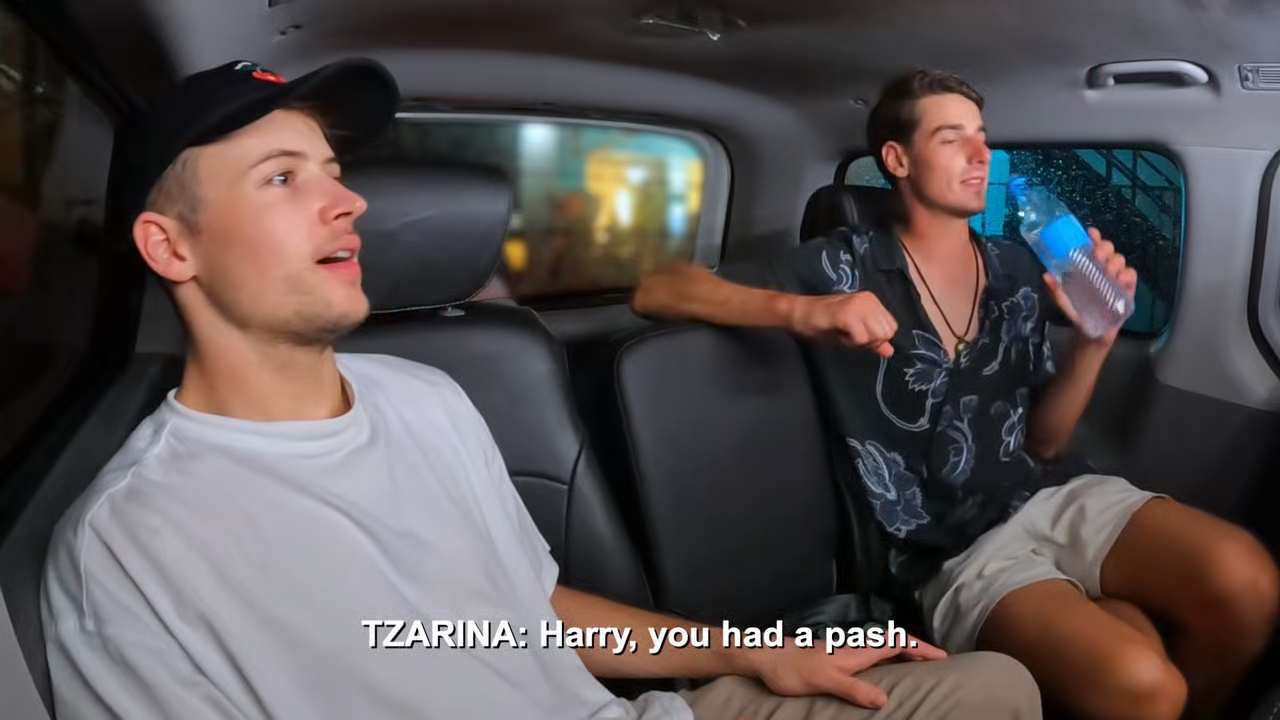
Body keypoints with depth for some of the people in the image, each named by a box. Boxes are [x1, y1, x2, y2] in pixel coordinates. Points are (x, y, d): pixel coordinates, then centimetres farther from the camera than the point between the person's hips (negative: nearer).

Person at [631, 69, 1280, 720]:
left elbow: (1041, 441, 13)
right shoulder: (844, 267, -4)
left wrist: (1094, 339, -5)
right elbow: (655, 292, -12)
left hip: (1052, 495, 5)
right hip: (956, 549, -5)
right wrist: (800, 311, -28)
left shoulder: (1018, 269, 11)